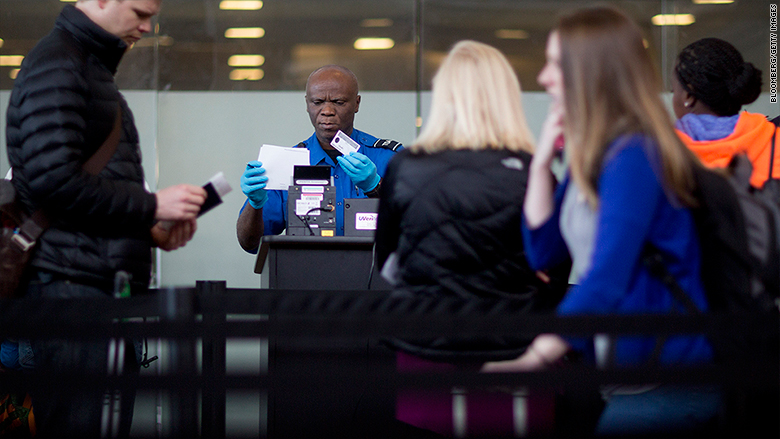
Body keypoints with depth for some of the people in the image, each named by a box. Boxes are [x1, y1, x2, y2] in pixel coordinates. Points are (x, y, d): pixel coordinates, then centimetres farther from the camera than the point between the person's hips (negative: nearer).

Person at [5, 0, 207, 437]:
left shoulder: (95, 69, 24)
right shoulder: (57, 65, -8)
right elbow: (53, 180, -19)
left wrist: (150, 229, 13)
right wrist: (152, 206, -11)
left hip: (108, 287, 10)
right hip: (75, 284, -10)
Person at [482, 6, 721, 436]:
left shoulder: (634, 156, -16)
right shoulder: (589, 156, 12)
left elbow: (606, 280, -24)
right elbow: (541, 251, 16)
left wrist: (536, 357, -30)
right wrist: (542, 159, 8)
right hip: (617, 373, 9)